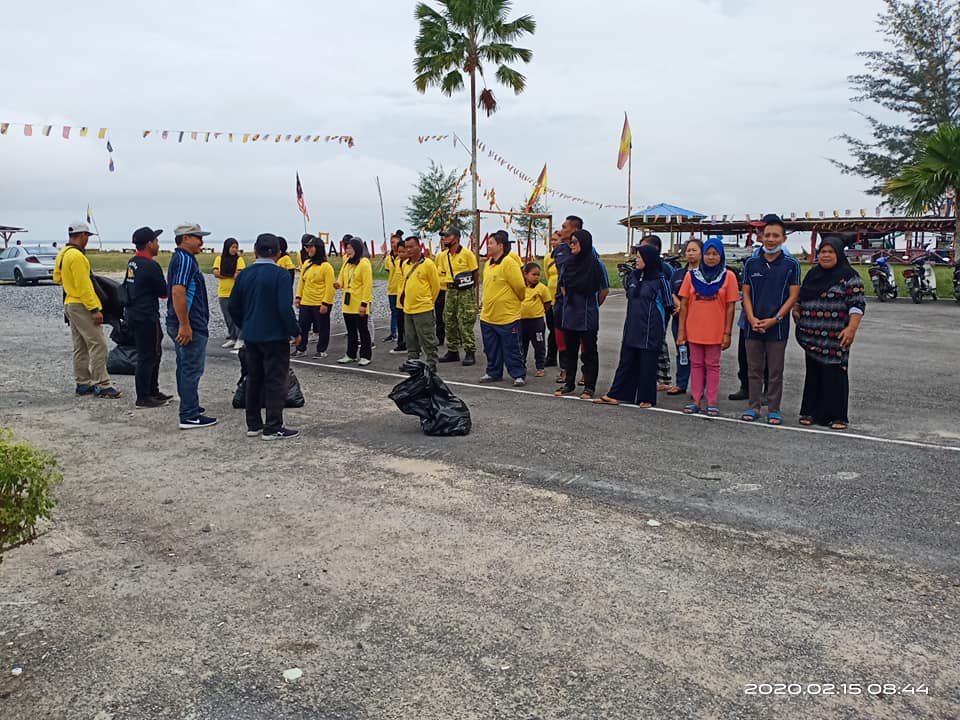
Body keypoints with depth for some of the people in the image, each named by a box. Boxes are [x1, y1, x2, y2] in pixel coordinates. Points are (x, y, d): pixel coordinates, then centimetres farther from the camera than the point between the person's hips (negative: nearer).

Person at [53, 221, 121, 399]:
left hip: (70, 304, 10)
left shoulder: (62, 254, 12)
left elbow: (57, 278, 22)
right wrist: (94, 309, -20)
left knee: (80, 347, 14)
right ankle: (102, 385, -10)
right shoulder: (77, 256, -18)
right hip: (82, 305, -10)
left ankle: (83, 384, 19)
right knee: (98, 344, -9)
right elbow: (83, 286, -21)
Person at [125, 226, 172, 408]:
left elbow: (126, 287, 17)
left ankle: (153, 391, 28)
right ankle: (143, 398, 4)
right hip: (146, 317, -10)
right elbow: (164, 293, -12)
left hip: (133, 313, 10)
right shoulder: (151, 266, -18)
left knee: (154, 353, 19)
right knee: (147, 357, -2)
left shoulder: (131, 263, 9)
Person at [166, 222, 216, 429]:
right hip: (189, 326, -11)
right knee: (192, 369, -7)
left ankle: (189, 407, 28)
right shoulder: (185, 259, -16)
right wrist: (185, 325, -27)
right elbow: (178, 292, -25)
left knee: (186, 367, 17)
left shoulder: (181, 258, 17)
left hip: (184, 325, 11)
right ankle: (190, 416, -3)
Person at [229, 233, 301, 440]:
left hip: (250, 336, 6)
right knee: (276, 381, 2)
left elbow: (233, 306, 8)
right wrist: (295, 332, -10)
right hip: (275, 336, -6)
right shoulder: (280, 274, -14)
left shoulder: (245, 274, 3)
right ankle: (273, 428, 4)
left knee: (254, 379, 16)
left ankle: (253, 425, 22)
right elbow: (285, 308, -21)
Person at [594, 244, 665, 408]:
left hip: (650, 329, -6)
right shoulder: (633, 276, 9)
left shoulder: (659, 280, -9)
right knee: (626, 361, 9)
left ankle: (646, 398, 12)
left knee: (647, 363, 2)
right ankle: (616, 395, 12)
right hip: (632, 327, 6)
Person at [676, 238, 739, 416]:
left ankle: (712, 403, 12)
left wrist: (727, 333, -6)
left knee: (712, 365, 7)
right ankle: (696, 401, 17)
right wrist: (681, 330, -1)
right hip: (694, 330, 2)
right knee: (696, 365, 10)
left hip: (715, 331, -2)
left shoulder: (728, 276, -3)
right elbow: (684, 304, 2)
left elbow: (730, 307, -3)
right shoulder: (691, 275, 2)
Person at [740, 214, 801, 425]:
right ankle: (754, 406, 18)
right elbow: (746, 294, 6)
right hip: (753, 326, 2)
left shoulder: (791, 264, -1)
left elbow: (793, 296, -3)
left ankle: (773, 410, 13)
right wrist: (752, 318, -8)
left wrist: (774, 319, -13)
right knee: (754, 369, 9)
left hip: (777, 326, -2)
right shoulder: (751, 263, 5)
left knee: (775, 372, 5)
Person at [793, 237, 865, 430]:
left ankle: (837, 416, 4)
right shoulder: (812, 274, 15)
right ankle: (811, 412, 20)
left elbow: (857, 305, -10)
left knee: (835, 374, -3)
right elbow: (801, 297, 27)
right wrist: (796, 310, 8)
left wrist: (851, 329, -20)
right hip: (811, 336, 6)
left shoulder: (849, 277, -4)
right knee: (813, 374, 11)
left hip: (835, 338, -6)